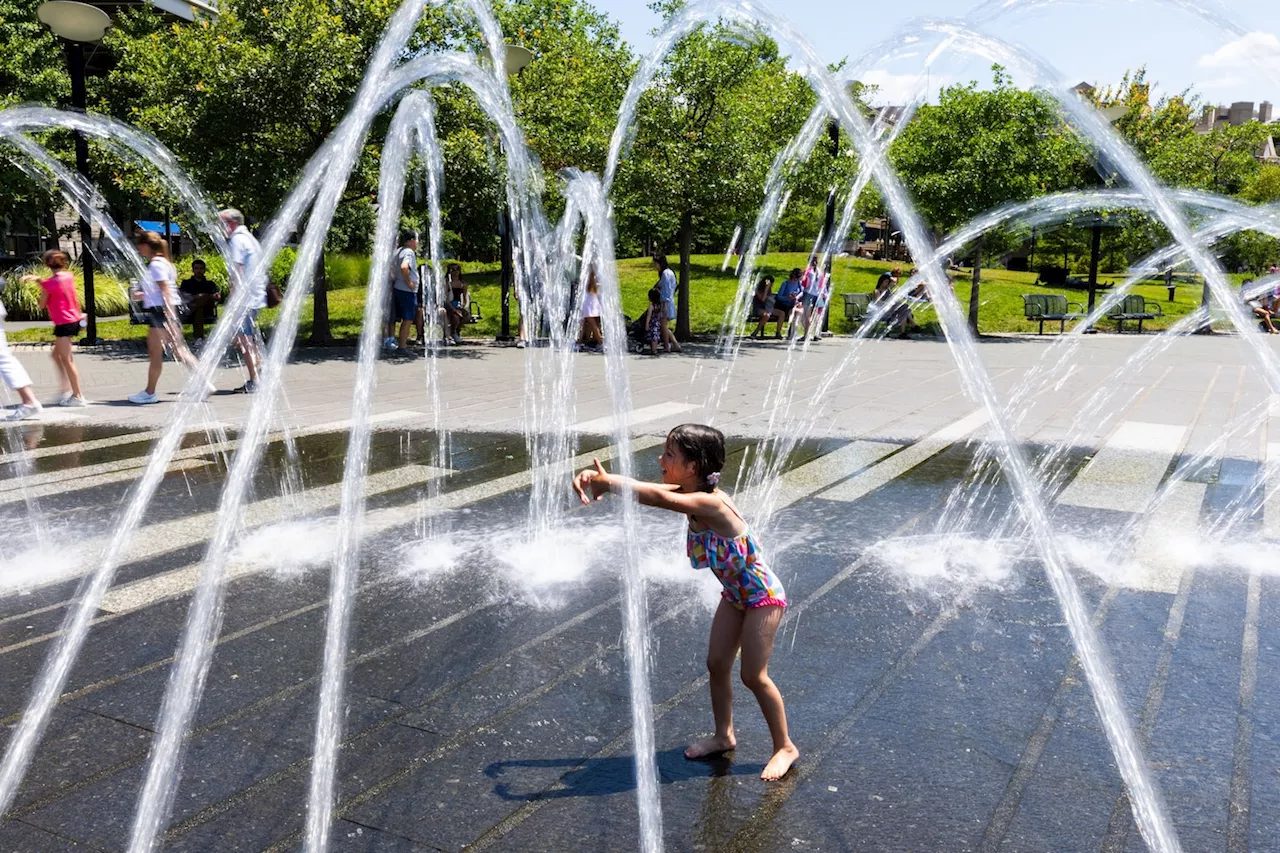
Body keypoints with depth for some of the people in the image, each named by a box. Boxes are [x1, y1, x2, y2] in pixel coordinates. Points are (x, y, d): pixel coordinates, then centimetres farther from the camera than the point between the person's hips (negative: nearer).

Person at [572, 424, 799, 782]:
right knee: (717, 664, 12)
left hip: (763, 595, -8)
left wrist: (608, 482, -43)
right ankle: (723, 735, 31)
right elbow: (646, 489, -15)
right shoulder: (688, 494, -7)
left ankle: (785, 747, 16)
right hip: (735, 593, 9)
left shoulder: (711, 503, -33)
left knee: (753, 675, -2)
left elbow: (659, 498, -46)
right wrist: (601, 479, -33)